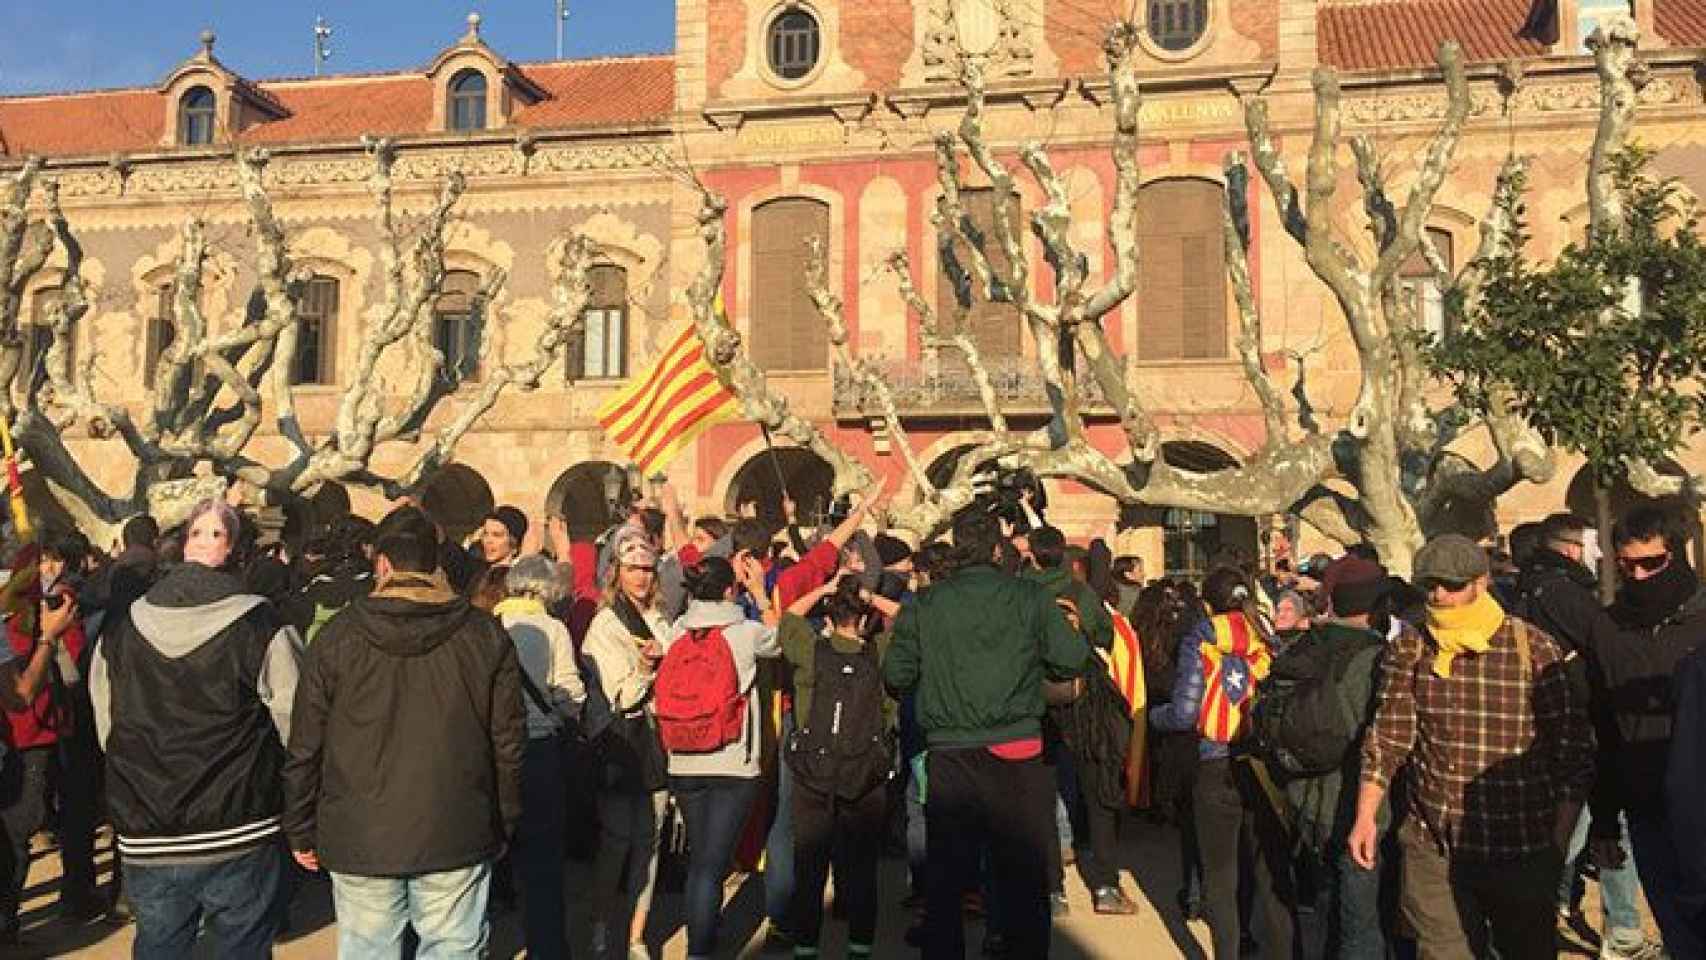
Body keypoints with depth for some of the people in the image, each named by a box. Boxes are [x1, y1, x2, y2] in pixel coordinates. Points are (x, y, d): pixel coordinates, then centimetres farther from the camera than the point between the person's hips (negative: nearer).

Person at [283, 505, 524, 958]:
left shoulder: (337, 636, -4)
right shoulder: (487, 636, -3)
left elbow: (305, 748, -1)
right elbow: (509, 743, 0)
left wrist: (301, 831, 12)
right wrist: (503, 827, 12)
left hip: (359, 837, 0)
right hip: (457, 836, 0)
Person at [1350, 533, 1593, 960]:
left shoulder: (1535, 650, -7)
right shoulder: (1408, 648, 0)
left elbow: (1573, 752, -4)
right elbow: (1387, 737, 1)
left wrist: (1559, 843, -5)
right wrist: (1366, 817, -5)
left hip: (1523, 851, -1)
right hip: (1432, 846, 2)